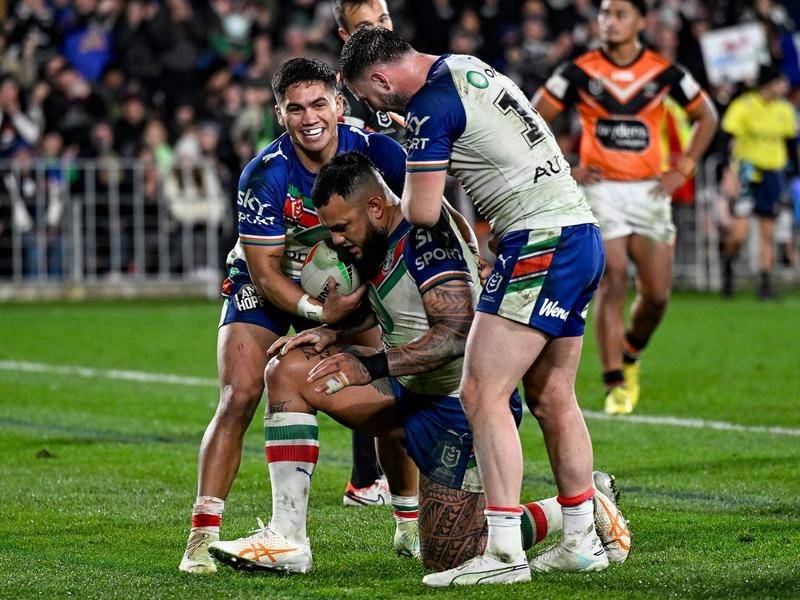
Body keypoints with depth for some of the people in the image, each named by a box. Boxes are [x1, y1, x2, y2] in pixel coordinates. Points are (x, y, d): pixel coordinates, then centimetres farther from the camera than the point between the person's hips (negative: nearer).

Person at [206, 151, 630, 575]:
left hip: (462, 405, -10)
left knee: (447, 560, -6)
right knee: (290, 370, -1)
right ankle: (286, 540, -5)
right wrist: (331, 334, 5)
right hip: (415, 393, 10)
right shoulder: (380, 241, 6)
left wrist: (373, 366, -32)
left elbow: (456, 335, -29)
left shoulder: (425, 235, -22)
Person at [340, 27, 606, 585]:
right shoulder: (470, 68, 17)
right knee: (552, 398, 16)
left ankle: (504, 553, -16)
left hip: (542, 242, -10)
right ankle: (583, 542, 21)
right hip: (581, 232, 10)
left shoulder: (430, 105, -11)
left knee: (483, 394, -11)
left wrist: (406, 194, 11)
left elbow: (422, 212, -11)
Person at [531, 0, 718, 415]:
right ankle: (615, 386, -9)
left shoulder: (664, 73, 2)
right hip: (601, 190, -2)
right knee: (612, 285, -13)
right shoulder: (579, 72, -2)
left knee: (657, 293, -2)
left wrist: (682, 170, 6)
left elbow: (706, 117, 15)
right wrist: (561, 172, -2)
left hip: (649, 191, 2)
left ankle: (630, 356, 27)